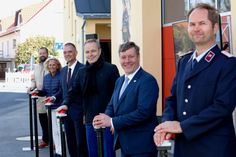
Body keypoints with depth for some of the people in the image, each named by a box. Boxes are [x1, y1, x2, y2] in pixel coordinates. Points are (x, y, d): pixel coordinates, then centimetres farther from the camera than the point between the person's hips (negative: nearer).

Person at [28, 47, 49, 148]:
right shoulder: (36, 67, 15)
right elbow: (34, 80, 21)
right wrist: (32, 87, 0)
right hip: (40, 97, 6)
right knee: (42, 120, 12)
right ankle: (45, 139, 24)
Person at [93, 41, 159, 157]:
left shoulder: (148, 80, -14)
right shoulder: (120, 81, 13)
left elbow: (144, 112, -24)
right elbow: (111, 106, 15)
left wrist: (112, 122, -22)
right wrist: (104, 119, -8)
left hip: (141, 145, -8)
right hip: (124, 144, 8)